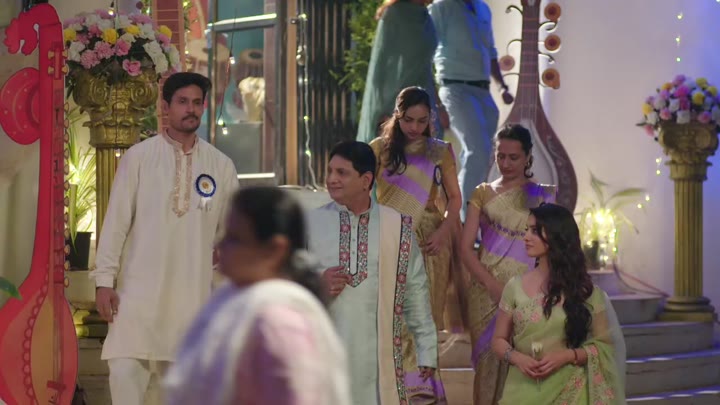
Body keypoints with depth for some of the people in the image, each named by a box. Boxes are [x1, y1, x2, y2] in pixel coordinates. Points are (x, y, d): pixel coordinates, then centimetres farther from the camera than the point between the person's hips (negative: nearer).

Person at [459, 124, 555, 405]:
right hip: (487, 293, 1)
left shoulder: (543, 196, 7)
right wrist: (493, 285, -11)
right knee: (488, 361, 2)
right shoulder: (483, 193, 9)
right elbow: (466, 248, 2)